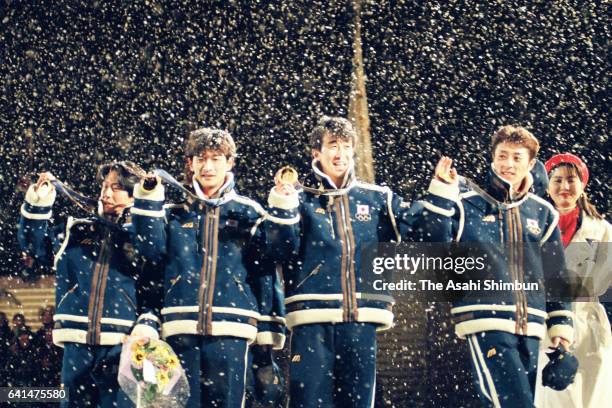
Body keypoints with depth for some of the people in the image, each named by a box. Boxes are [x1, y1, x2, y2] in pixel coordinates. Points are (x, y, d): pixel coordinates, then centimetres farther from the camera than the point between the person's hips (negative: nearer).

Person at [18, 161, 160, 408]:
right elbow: (34, 245, 11)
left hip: (122, 346, -2)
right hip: (77, 344, 3)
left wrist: (148, 325, -11)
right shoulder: (76, 231, 16)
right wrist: (38, 203, 0)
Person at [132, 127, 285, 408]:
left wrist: (268, 331, 2)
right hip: (182, 327, 1)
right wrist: (148, 200, -8)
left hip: (230, 329, -1)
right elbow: (151, 248, -1)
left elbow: (264, 274, 8)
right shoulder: (175, 214, 15)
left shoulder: (249, 214, 10)